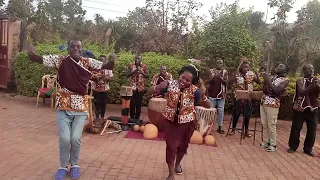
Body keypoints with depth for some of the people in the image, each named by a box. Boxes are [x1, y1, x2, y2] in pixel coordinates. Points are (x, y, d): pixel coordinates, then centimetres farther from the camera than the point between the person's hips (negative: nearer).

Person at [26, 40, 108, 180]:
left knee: (76, 138, -5)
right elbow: (40, 59, -8)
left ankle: (75, 165, 23)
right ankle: (63, 166, 21)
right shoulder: (60, 60, -3)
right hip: (63, 107, 0)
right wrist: (32, 54, -26)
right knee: (64, 139, -6)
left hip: (81, 108, 1)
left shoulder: (88, 62, 0)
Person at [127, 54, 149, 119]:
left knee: (139, 104, 4)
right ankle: (132, 118, 16)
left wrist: (141, 72, -16)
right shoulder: (131, 65, 2)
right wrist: (133, 71, -18)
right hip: (132, 87, 0)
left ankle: (137, 118, 16)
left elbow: (147, 75, 0)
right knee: (132, 103, 1)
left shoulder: (144, 66, 1)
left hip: (140, 88, 0)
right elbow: (127, 74, -1)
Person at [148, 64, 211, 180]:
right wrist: (158, 87, -32)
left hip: (187, 123, 1)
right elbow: (150, 92, -11)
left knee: (182, 146, 19)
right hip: (171, 121, -1)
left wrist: (203, 95, -34)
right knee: (171, 147, -3)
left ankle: (178, 163, 51)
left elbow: (208, 106, -15)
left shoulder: (194, 90, -16)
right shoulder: (170, 84, -15)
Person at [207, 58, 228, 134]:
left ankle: (220, 127, 12)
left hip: (221, 94, 1)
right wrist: (214, 77, -22)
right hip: (212, 93, -1)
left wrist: (220, 78, -21)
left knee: (221, 111, 3)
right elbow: (209, 81, -2)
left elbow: (226, 82, -4)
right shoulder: (211, 71, 4)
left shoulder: (225, 71, 5)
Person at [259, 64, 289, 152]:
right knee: (264, 124, 12)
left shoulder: (285, 80, -4)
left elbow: (276, 90, -19)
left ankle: (273, 144, 13)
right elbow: (264, 89, 11)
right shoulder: (273, 77, 15)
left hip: (272, 105, -7)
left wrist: (268, 80, -17)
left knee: (271, 125, -1)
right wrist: (265, 79, -2)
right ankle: (267, 142, 25)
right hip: (263, 102, 7)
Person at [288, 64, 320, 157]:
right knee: (296, 128, 3)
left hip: (312, 109, 3)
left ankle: (308, 149, 21)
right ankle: (293, 147, 19)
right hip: (300, 108, -3)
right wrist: (312, 85, -31)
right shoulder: (300, 81, -4)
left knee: (312, 129, 6)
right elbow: (302, 93, -20)